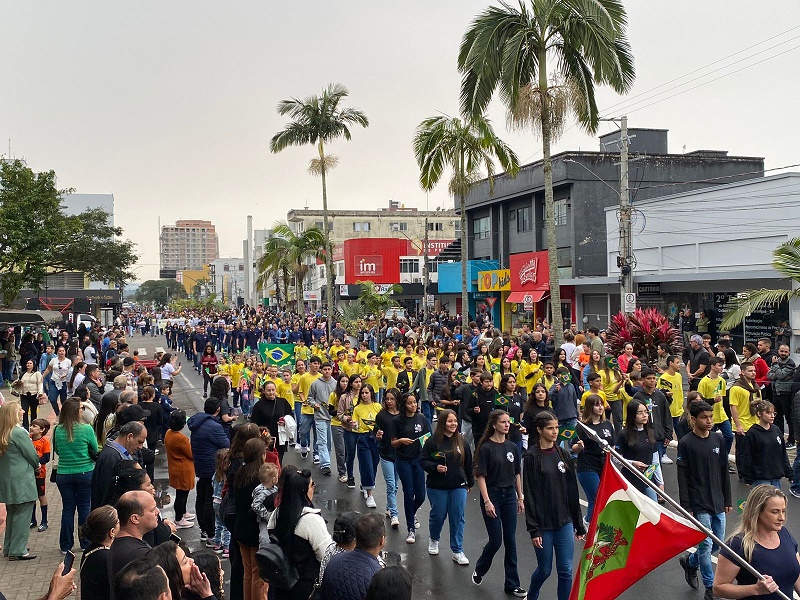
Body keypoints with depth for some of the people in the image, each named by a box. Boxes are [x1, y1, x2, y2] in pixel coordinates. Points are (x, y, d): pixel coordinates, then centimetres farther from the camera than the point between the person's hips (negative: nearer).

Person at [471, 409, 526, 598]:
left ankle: (512, 584, 15)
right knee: (496, 540, 0)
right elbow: (481, 476, -12)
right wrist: (487, 501, -17)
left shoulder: (512, 447, 5)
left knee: (510, 541, 7)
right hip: (492, 495, -5)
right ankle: (479, 570, 28)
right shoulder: (486, 447, -10)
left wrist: (520, 498, 11)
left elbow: (517, 474, 12)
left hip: (509, 495, 5)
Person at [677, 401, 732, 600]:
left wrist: (727, 500, 11)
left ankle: (690, 561, 37)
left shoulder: (718, 439, 4)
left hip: (718, 503, 5)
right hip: (699, 505, -5)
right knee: (706, 544, -3)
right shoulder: (686, 443, -10)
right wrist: (686, 507, -11)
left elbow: (724, 472, 10)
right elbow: (682, 477, -9)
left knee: (718, 543, 12)